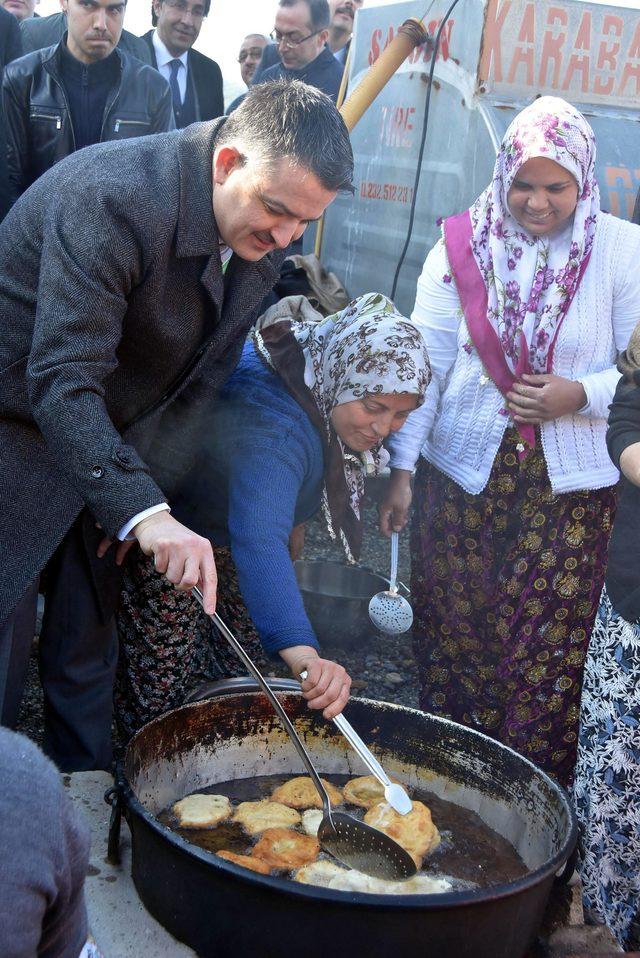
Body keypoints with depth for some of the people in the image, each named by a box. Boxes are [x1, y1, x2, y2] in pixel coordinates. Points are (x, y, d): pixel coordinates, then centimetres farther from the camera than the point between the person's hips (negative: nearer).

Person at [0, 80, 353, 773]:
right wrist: (143, 511, -45)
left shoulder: (263, 230, -6)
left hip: (109, 449, 7)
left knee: (86, 649, 14)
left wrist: (146, 488, -2)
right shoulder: (110, 198, -30)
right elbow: (61, 383, -35)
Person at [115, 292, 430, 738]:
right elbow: (258, 541, -61)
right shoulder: (271, 425, -45)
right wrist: (304, 654, -73)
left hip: (221, 529, 8)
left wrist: (293, 518, 16)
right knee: (162, 697, -9)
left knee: (242, 662, 15)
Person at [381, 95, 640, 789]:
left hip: (568, 484, 0)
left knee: (545, 649, 3)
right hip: (461, 473, 1)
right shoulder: (461, 246, 0)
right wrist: (401, 469, -7)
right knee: (451, 635, 9)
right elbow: (425, 365, -2)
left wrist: (581, 394, -17)